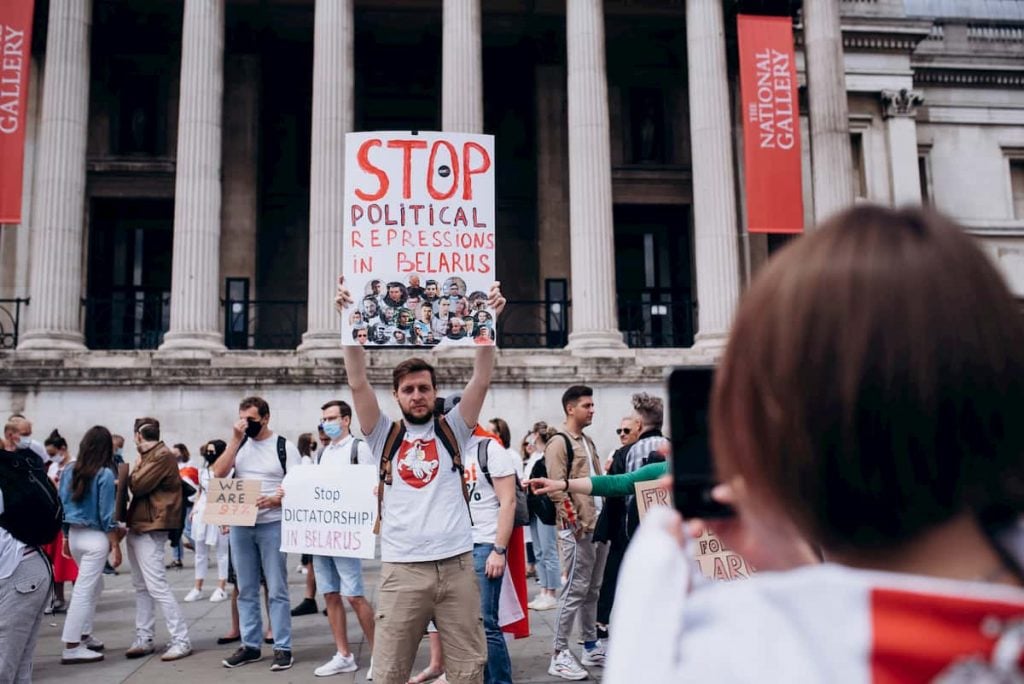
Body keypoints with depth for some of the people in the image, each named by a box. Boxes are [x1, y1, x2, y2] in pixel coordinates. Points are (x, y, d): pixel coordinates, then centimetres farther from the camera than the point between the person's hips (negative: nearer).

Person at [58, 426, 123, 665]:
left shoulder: (69, 471, 4)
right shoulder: (105, 474, -13)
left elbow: (61, 506, 10)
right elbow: (107, 514, -13)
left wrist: (66, 537, 20)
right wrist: (116, 545, -6)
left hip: (74, 535, 7)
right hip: (95, 537, -7)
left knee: (95, 587, 22)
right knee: (84, 591, -3)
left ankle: (84, 636, 27)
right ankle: (71, 648, 0)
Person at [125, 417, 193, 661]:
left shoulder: (163, 455, -14)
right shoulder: (148, 456, 17)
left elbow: (137, 485, -17)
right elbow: (136, 485, 17)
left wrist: (135, 470, 0)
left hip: (150, 529, -10)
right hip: (137, 527, 10)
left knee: (157, 586, -11)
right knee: (141, 587, 12)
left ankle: (181, 640, -7)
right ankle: (144, 639, 18)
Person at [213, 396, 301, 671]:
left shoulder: (284, 447, -3)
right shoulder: (238, 445, 10)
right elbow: (219, 473, -5)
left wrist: (275, 499, -23)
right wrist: (236, 440, -9)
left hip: (272, 524, -4)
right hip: (240, 525, 4)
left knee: (277, 590, -1)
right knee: (246, 590, 10)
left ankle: (283, 648, 6)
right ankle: (250, 645, 20)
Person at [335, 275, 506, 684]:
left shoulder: (452, 431, 8)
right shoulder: (384, 437, 7)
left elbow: (482, 380, -2)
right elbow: (358, 383, -4)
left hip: (456, 565, 1)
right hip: (402, 568, 0)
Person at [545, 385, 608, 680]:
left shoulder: (588, 441, 17)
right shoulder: (559, 443, -10)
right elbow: (557, 489, -17)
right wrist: (576, 525, -17)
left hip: (599, 527, 8)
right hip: (578, 530, -8)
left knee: (592, 590, 14)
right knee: (575, 590, -6)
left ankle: (591, 647, 24)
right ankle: (560, 654, 1)